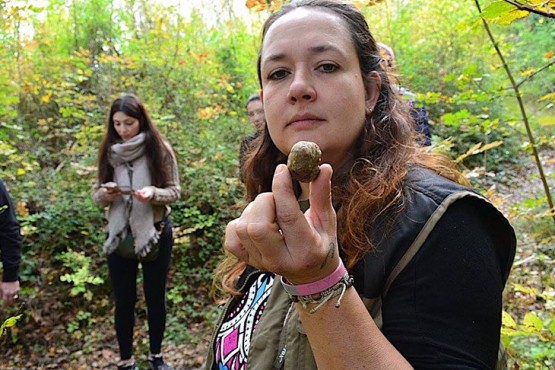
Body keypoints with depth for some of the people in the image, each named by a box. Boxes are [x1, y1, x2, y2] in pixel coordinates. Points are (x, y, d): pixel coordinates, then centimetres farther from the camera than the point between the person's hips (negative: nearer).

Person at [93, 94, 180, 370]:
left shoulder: (160, 150, -8)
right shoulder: (109, 152, 0)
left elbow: (174, 191, -6)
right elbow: (98, 196, 5)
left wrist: (152, 193, -26)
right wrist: (106, 194, -18)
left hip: (155, 231, -2)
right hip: (119, 233, 2)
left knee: (155, 295, 12)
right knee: (123, 299, 11)